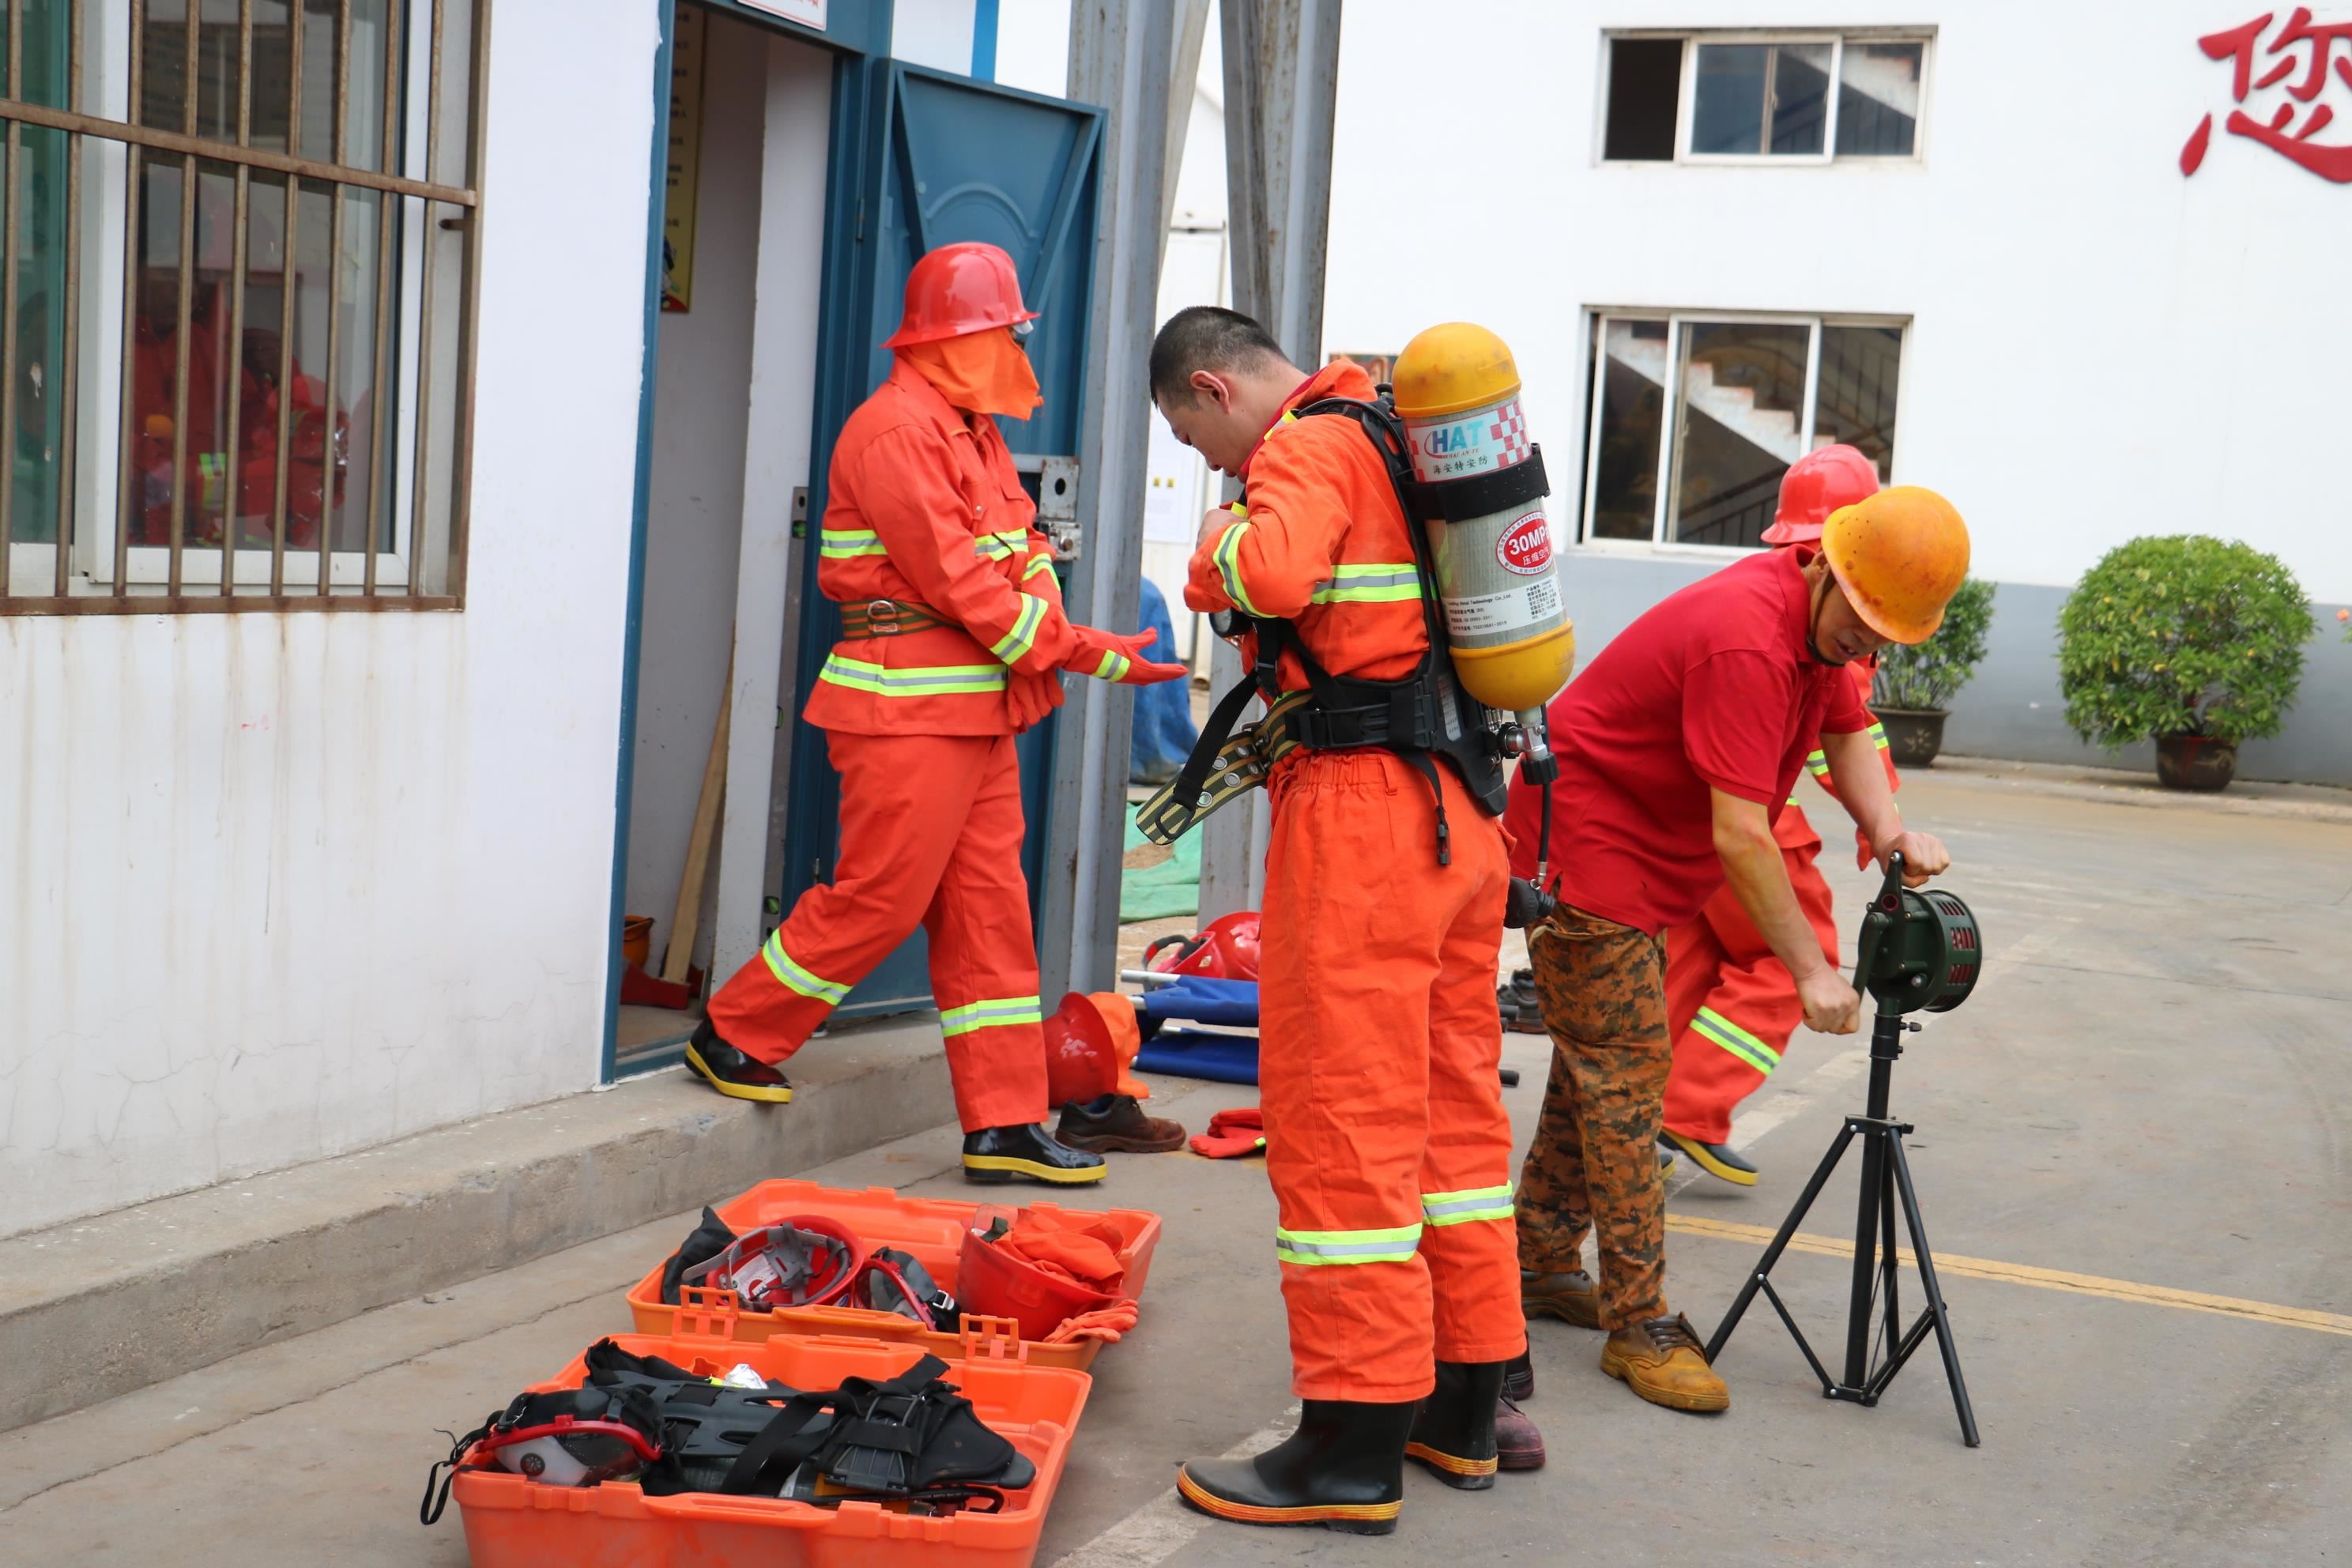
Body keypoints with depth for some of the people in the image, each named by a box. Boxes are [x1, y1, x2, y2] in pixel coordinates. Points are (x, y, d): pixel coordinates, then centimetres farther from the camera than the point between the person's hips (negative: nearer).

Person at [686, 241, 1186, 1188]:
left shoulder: (971, 432, 19)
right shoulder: (896, 429, -13)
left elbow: (1013, 558, 18)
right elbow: (958, 580, -18)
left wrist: (1058, 616, -2)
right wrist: (1091, 654, -15)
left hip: (980, 709, 10)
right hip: (908, 709, -10)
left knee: (988, 908, 8)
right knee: (882, 895, -5)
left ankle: (1004, 1125, 11)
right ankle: (732, 1038, 15)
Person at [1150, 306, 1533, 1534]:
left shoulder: (1308, 447, -9)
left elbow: (1267, 573, -29)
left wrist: (1223, 537, -6)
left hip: (1361, 810, -10)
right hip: (1463, 807, 10)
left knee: (1341, 1115, -5)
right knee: (1451, 1100, 14)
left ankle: (1356, 1444, -2)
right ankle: (1465, 1410, 22)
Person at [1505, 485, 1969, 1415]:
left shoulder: (1821, 624, 0)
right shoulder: (1747, 639, -30)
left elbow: (1846, 733, 2)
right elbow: (1740, 833, -31)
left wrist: (1890, 830, -19)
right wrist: (1812, 971, -28)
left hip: (1644, 859, 11)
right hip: (1584, 842, -10)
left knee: (1597, 1060, 16)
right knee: (1625, 1073, -12)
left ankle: (1541, 1265, 27)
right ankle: (1639, 1324, -10)